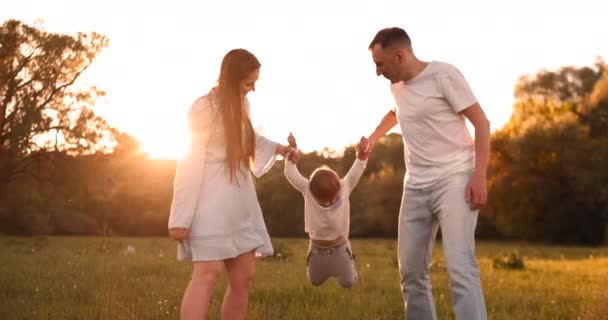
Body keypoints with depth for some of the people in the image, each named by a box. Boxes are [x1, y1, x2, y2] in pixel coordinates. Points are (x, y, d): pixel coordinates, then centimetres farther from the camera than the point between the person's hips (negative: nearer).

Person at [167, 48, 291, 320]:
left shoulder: (241, 105, 11)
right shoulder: (204, 108, -12)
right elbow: (189, 164, -14)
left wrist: (278, 149, 10)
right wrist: (181, 218, -17)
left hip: (238, 203, 8)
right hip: (211, 201, -8)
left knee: (244, 276, 6)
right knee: (208, 272, -19)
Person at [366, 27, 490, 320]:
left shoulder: (443, 74, -8)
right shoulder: (396, 86, 12)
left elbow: (481, 123, -9)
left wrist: (479, 177, -17)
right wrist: (373, 137, 34)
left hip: (454, 180, -7)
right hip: (415, 186, 7)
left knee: (460, 268, -19)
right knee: (410, 271, 7)